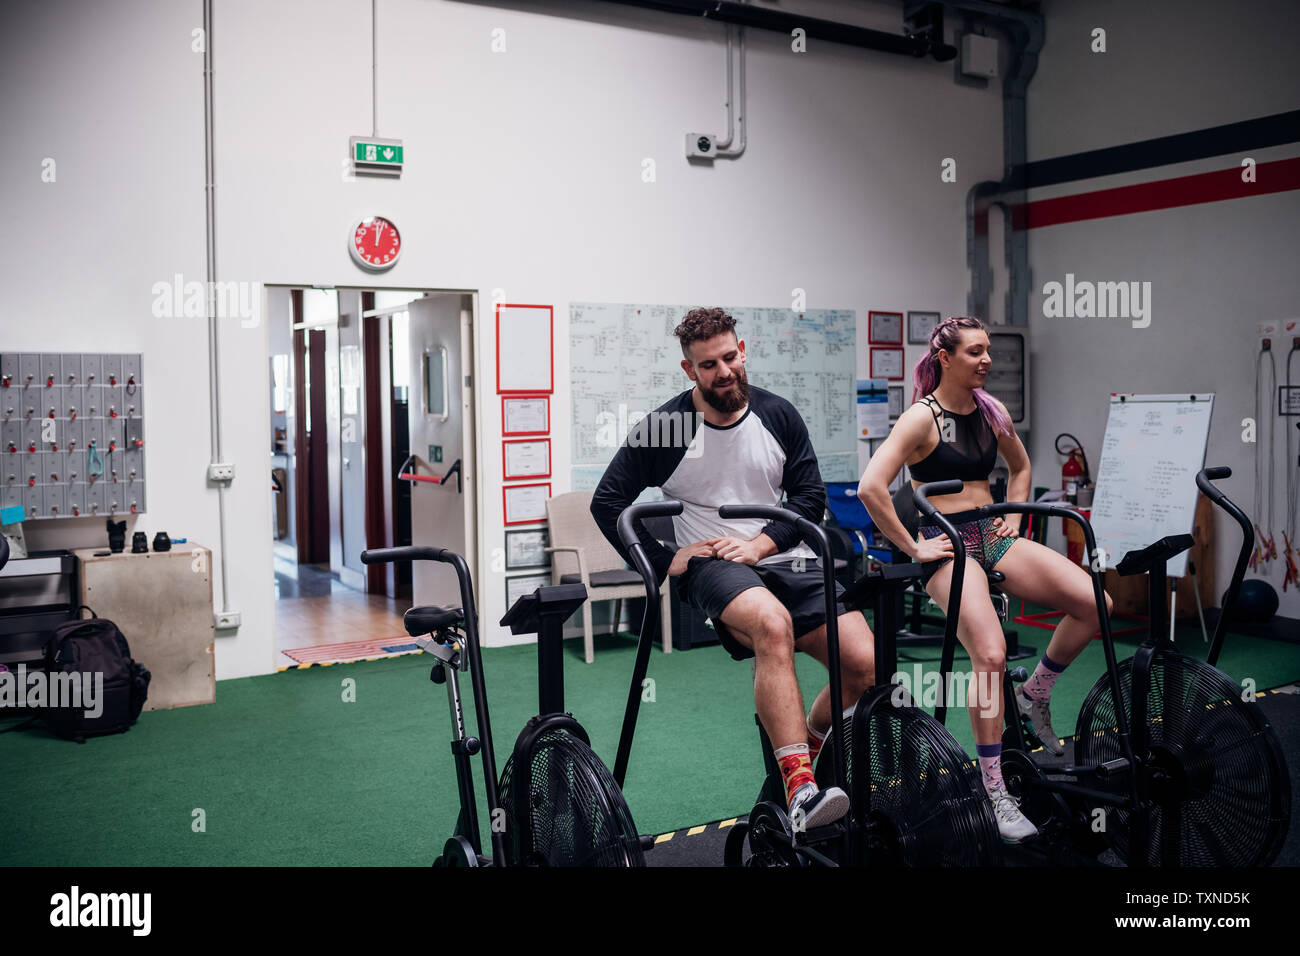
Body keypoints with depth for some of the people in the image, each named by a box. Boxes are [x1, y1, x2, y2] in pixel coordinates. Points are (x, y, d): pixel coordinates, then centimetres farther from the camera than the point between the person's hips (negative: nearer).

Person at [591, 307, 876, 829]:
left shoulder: (778, 414, 5)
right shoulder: (663, 428, -4)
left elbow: (810, 496, 6)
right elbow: (607, 502, 0)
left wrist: (759, 544, -10)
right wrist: (664, 561, -8)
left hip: (785, 557, 4)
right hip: (711, 566, -4)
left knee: (865, 664, -14)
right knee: (773, 624, -38)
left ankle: (808, 750, 13)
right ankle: (799, 786, -38)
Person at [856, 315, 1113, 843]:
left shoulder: (991, 412, 10)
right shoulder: (922, 417, -11)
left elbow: (1020, 466, 30)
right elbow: (870, 487, -21)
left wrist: (1013, 518, 16)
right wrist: (912, 547, -16)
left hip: (993, 536, 7)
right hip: (948, 547, -7)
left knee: (1095, 603, -11)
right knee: (990, 654, -26)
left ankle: (1035, 694, 14)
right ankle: (996, 794, -12)